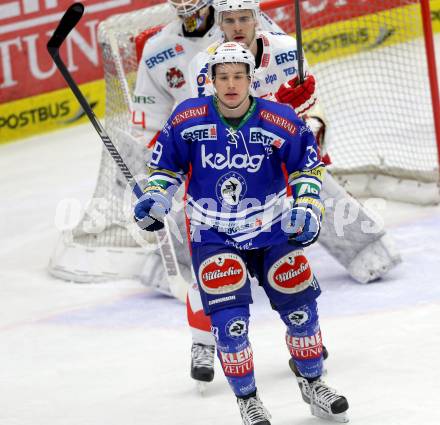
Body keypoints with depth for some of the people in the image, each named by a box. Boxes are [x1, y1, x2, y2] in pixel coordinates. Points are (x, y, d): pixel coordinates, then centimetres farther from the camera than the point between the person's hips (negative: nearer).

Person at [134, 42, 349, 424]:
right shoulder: (187, 119, -13)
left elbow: (309, 166, 0)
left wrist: (307, 207, -13)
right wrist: (155, 199, -12)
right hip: (214, 237, -1)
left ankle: (312, 383, 33)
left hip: (273, 230, 1)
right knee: (229, 319, -13)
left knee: (299, 307, 8)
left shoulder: (281, 122, -13)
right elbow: (167, 164, 3)